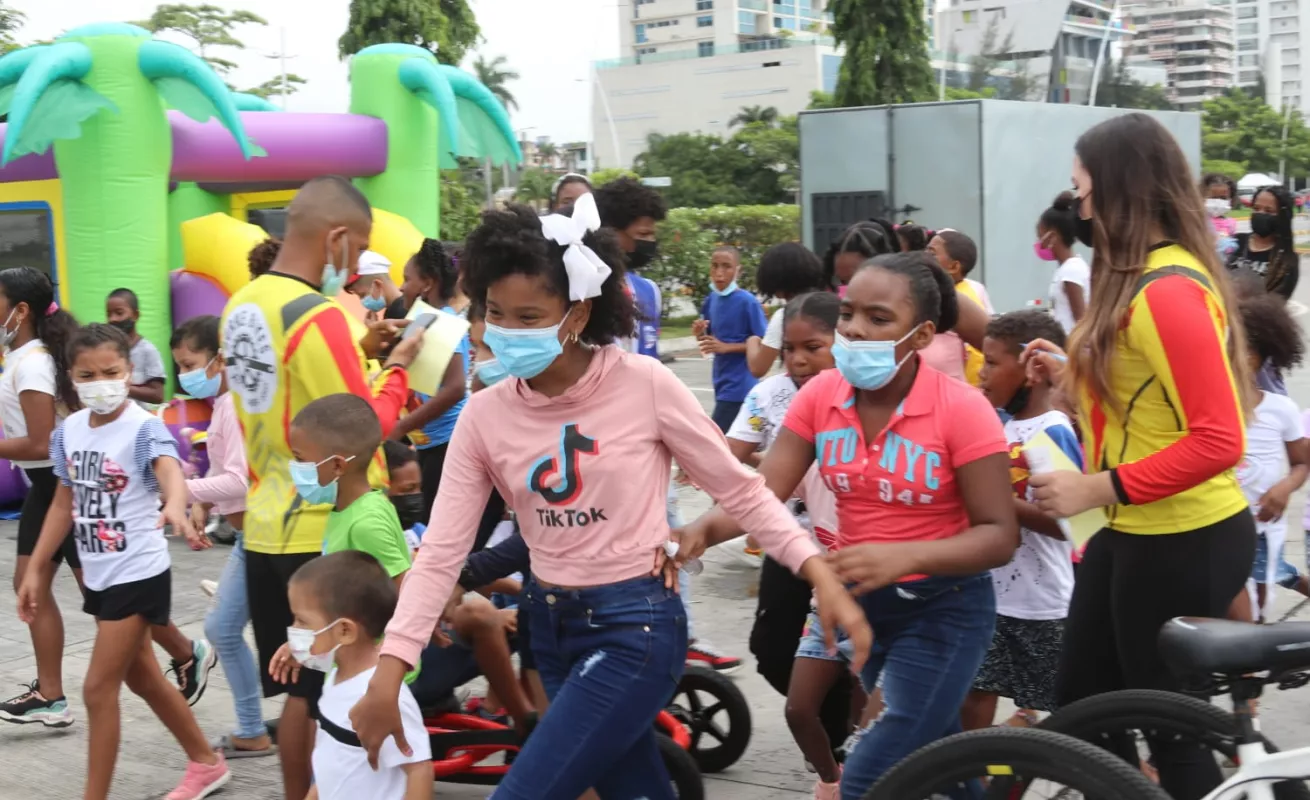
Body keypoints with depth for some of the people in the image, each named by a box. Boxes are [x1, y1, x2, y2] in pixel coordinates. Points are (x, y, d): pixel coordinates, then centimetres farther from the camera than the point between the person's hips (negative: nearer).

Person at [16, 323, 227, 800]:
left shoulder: (144, 427, -18)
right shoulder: (69, 430, 2)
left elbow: (171, 473, -39)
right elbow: (64, 503, 12)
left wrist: (174, 508, -61)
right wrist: (36, 570, 12)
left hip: (139, 573, -8)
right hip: (99, 575, 8)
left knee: (99, 688, -7)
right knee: (141, 677, 20)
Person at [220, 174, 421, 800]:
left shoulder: (242, 307, 8)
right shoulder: (318, 317, -20)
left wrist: (358, 350, 12)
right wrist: (397, 367, -4)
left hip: (267, 528, 9)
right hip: (327, 532, -9)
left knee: (301, 688, 18)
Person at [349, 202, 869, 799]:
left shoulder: (645, 385, -14)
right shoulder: (484, 415, -4)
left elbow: (741, 490, -6)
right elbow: (441, 553, -6)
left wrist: (823, 579, -15)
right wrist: (387, 675, -15)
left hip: (636, 627, -5)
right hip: (550, 626, 5)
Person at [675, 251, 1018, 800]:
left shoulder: (961, 409, -20)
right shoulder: (821, 395, -7)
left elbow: (999, 534, -21)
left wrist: (905, 556, -38)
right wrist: (703, 529, -33)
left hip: (943, 610, -5)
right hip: (860, 600, 5)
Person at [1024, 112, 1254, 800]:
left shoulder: (1170, 291, -22)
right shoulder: (1137, 276, 11)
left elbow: (1219, 439, -26)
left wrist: (1098, 488, -25)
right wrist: (1075, 373, 9)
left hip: (1184, 542, -10)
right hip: (1134, 533, 10)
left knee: (1168, 723, 5)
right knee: (1081, 698, 20)